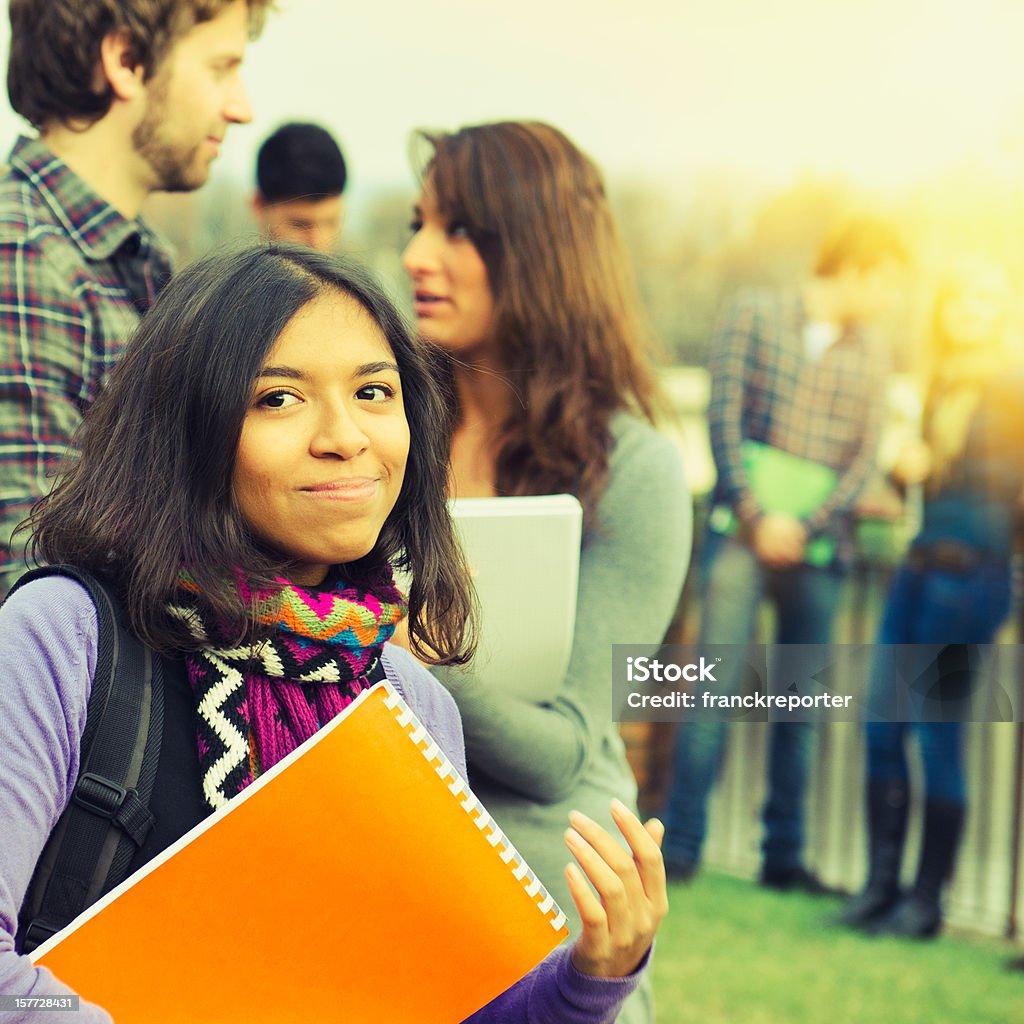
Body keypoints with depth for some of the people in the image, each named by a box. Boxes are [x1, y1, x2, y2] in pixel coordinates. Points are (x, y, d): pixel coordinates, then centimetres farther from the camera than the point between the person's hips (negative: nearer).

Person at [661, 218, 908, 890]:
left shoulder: (870, 358, 12)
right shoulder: (755, 314, 3)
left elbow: (864, 458, 5)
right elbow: (724, 418, -2)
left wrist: (805, 527, -9)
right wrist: (756, 516, -10)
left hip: (820, 544, 3)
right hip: (743, 531, -3)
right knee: (718, 685, -9)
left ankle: (784, 855, 12)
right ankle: (682, 845, -3)